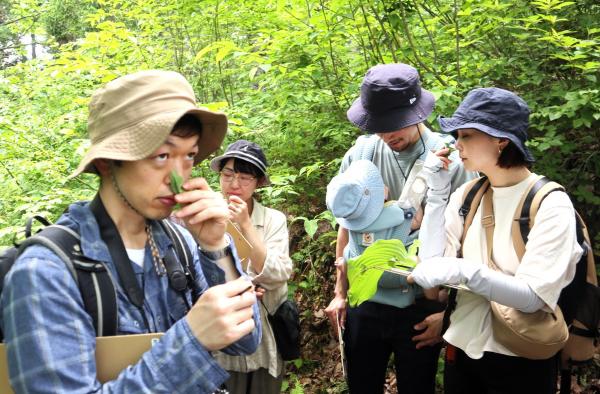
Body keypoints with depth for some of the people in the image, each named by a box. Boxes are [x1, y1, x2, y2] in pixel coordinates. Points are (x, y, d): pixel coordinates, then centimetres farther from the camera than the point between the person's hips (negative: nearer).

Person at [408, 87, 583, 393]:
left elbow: (534, 297, -23)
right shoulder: (467, 195, 0)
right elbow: (432, 260, -8)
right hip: (463, 348, 5)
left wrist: (463, 271, -36)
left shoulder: (550, 205, -16)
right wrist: (437, 193, -11)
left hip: (521, 362, -4)